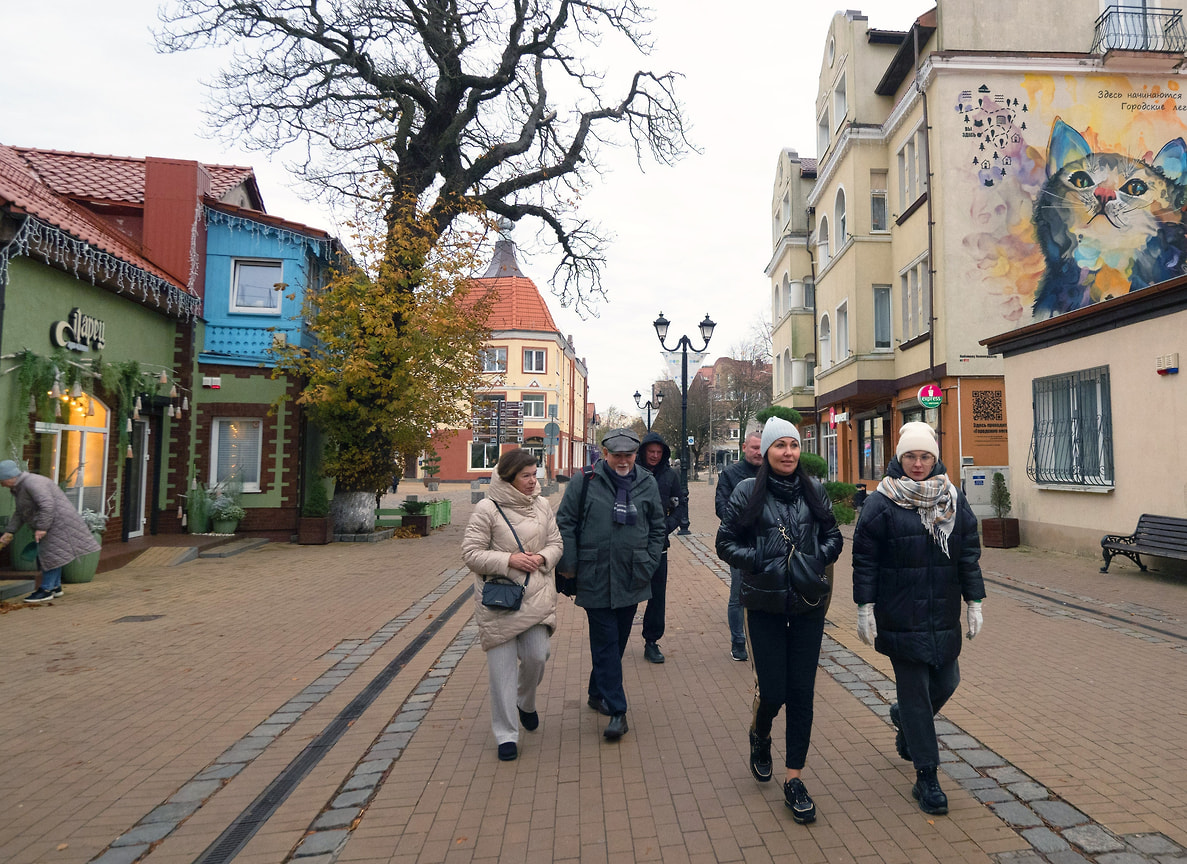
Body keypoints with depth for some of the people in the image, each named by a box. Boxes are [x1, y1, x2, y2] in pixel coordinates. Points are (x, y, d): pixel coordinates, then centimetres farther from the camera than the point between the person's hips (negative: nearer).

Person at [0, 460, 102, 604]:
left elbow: (47, 505, -27)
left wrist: (41, 528, -25)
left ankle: (46, 590, -2)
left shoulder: (32, 483, -19)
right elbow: (20, 513, 16)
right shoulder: (19, 488, 13)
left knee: (51, 553, -7)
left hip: (57, 520, -10)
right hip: (51, 522, 10)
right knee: (47, 553, 12)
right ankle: (55, 587, 18)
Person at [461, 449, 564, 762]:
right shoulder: (487, 508, -10)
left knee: (537, 656, 1)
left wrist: (541, 558, -10)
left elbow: (556, 543, 11)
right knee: (502, 665, 3)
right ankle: (506, 734, 18)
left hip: (536, 596, 4)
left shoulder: (542, 505, 5)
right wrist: (509, 560, -19)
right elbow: (471, 553, -10)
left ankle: (526, 703, 35)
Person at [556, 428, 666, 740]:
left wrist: (648, 565, 5)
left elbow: (658, 528, 12)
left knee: (617, 641, 16)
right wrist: (569, 568, -6)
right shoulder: (584, 482, -5)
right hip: (595, 580, -3)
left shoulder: (647, 484, 4)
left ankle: (598, 692, 36)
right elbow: (565, 524, -2)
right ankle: (617, 710, 7)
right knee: (606, 643, -1)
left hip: (631, 581, 4)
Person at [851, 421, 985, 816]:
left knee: (946, 683, 12)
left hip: (944, 615, 5)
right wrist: (865, 609, -9)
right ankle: (926, 778, 14)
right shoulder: (881, 503, -8)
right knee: (914, 691, 1)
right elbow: (864, 559, -7)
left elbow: (969, 554, 10)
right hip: (900, 617, -4)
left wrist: (975, 603, 8)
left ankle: (904, 719, 44)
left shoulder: (954, 499, 6)